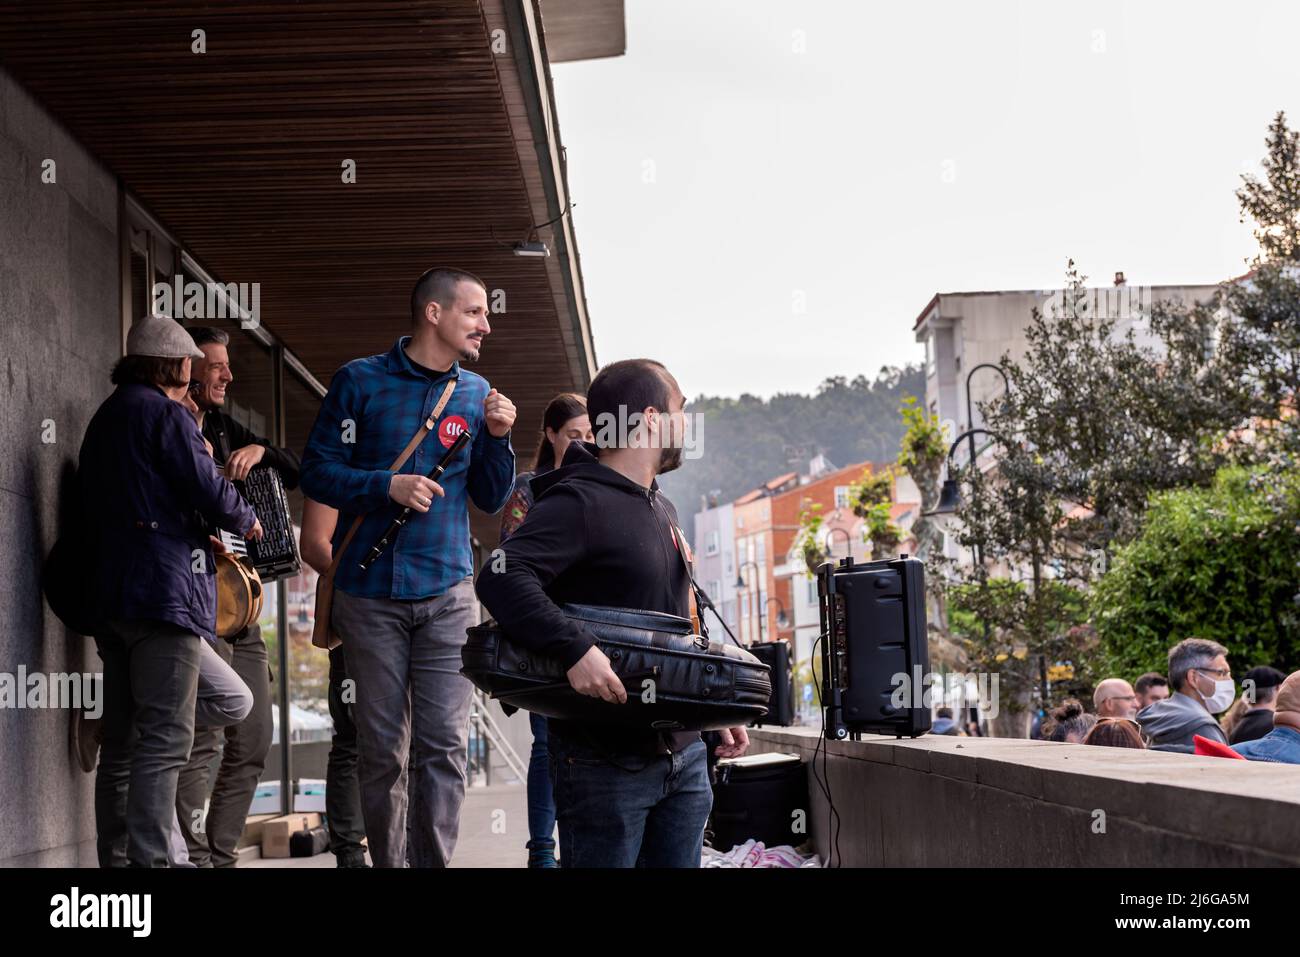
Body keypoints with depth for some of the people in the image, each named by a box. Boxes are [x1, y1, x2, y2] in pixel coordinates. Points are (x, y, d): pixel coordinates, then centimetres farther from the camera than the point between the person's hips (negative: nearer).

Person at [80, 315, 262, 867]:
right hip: (165, 591, -9)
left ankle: (116, 860, 9)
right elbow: (207, 490, -12)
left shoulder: (106, 418, 23)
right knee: (164, 742, -12)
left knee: (123, 745, 11)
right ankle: (149, 861, -17)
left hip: (111, 594, 9)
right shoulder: (163, 411, -5)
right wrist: (246, 521, 8)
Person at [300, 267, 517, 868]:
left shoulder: (475, 392, 9)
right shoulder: (361, 381, -1)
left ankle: (433, 862, 0)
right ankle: (387, 862, 14)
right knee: (381, 751, 3)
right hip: (371, 593, -2)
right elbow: (317, 471, -3)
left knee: (445, 746, -5)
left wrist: (497, 437, -5)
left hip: (448, 596, 2)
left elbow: (490, 499, 12)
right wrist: (388, 486, -17)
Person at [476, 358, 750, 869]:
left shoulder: (662, 509, 18)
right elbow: (500, 578, -26)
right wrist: (576, 649, -35)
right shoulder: (578, 502, -12)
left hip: (683, 754, 9)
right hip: (607, 762, -8)